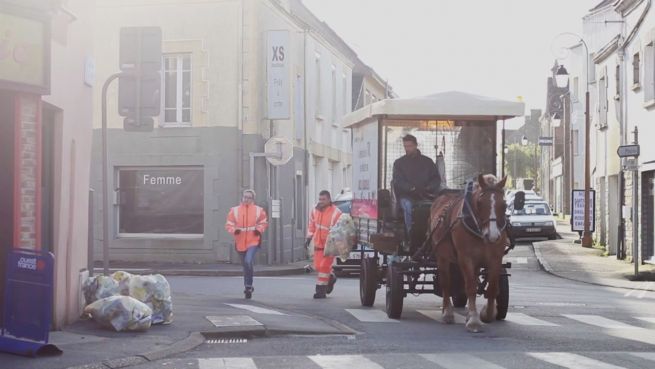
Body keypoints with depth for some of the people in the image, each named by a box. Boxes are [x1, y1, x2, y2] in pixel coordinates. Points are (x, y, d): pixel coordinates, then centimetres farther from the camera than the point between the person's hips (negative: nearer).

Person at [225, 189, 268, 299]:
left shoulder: (258, 210, 1)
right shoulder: (234, 210, 2)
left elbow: (263, 222, 13)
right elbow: (228, 225, 4)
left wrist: (259, 229, -7)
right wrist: (234, 230, -17)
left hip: (253, 241, -3)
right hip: (240, 243, 3)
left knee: (248, 261, -23)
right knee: (245, 265, 12)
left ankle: (248, 286, -10)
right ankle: (248, 287, 30)